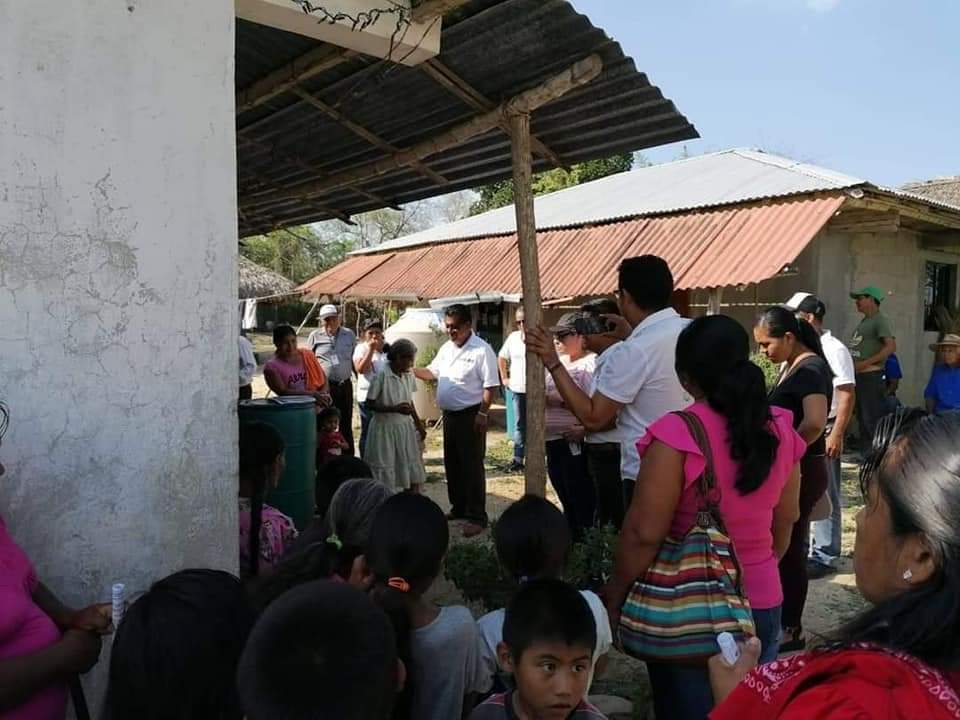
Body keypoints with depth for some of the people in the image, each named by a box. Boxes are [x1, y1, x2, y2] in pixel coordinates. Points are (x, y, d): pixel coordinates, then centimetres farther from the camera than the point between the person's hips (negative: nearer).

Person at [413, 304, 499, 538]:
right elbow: (432, 373, 18)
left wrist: (482, 414, -21)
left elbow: (490, 386, -17)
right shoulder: (446, 348, 10)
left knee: (472, 466, -3)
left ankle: (477, 517, 4)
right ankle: (459, 508, 31)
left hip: (471, 415, -8)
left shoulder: (481, 350, -14)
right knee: (452, 464, 16)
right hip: (449, 414, 8)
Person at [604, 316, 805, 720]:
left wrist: (615, 595, -4)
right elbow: (785, 520, 9)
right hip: (762, 599, 5)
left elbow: (645, 533, -19)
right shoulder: (780, 429, -4)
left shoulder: (677, 434, -22)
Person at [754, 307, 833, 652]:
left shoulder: (810, 369, -18)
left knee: (788, 549, 2)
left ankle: (791, 631, 16)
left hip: (800, 471, -9)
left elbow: (814, 422, -33)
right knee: (784, 547, 16)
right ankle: (782, 623, 28)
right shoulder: (790, 367, 11)